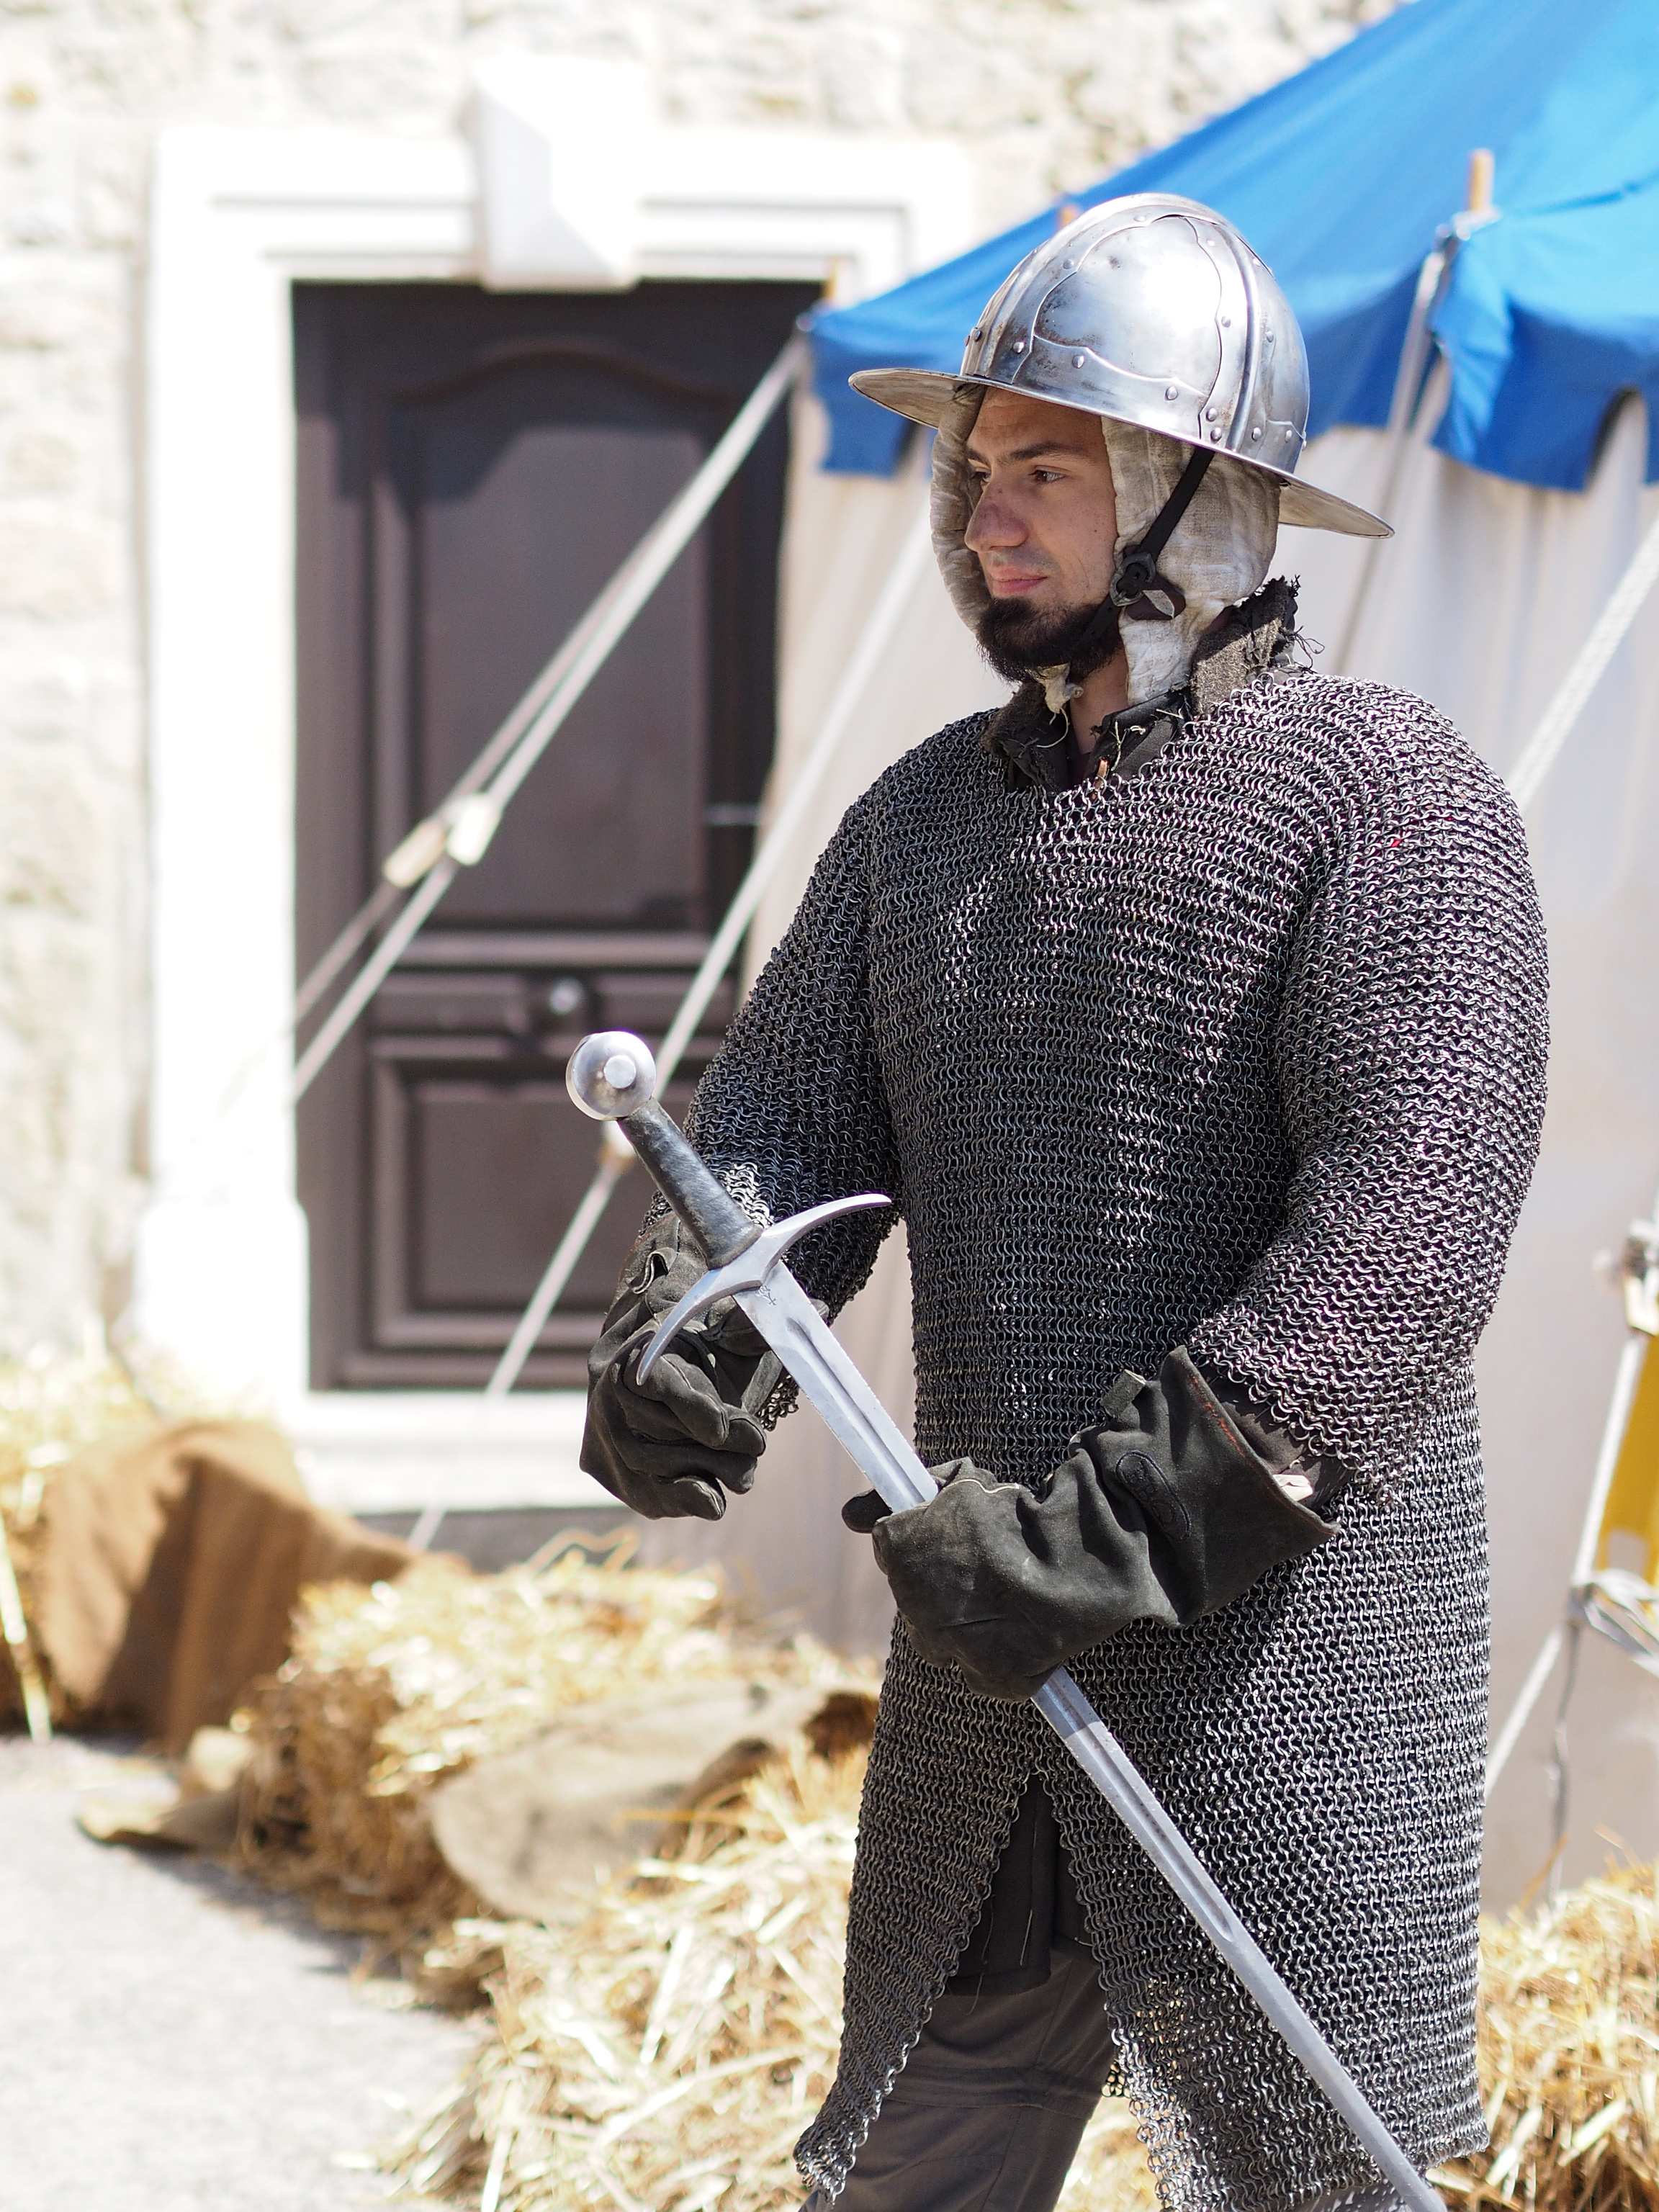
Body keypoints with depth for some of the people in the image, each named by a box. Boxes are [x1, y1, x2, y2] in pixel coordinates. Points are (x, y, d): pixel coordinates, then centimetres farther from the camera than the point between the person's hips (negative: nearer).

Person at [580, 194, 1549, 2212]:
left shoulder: (1386, 800, -10)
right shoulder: (923, 814, 13)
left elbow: (1414, 1213, -20)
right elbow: (785, 1114, 9)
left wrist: (1122, 1517, -27)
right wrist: (681, 1336, -14)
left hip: (1284, 1647, -6)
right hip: (983, 1648, 7)